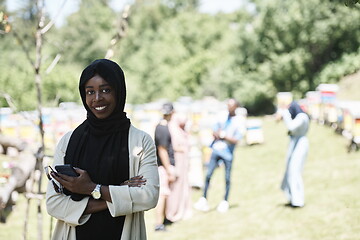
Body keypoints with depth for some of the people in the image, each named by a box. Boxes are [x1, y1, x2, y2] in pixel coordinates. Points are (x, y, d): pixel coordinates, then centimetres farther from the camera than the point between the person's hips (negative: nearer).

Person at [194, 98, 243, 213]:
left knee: (227, 178, 1)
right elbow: (214, 132, 12)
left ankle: (225, 201, 13)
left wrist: (223, 135, -11)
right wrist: (219, 134, -8)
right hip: (216, 149, 3)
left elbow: (236, 140, -9)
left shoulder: (238, 122, -2)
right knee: (208, 175, -4)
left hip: (228, 153, -3)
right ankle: (204, 199, 1)